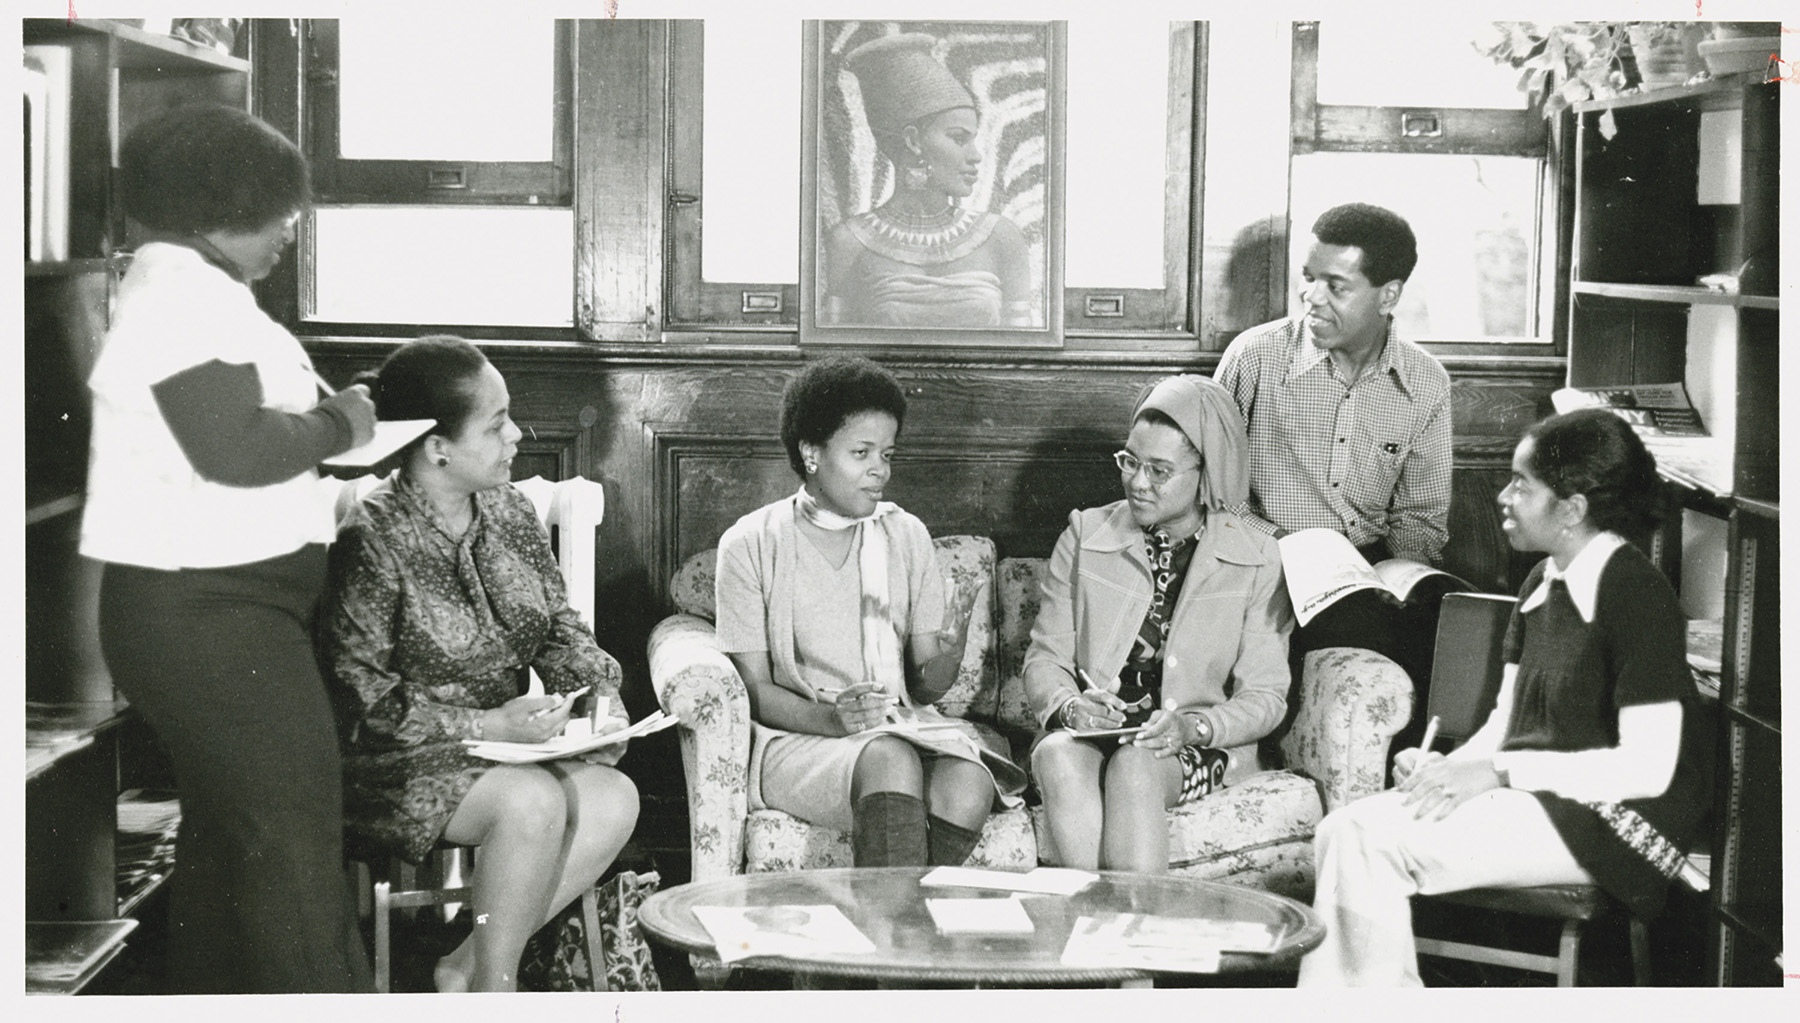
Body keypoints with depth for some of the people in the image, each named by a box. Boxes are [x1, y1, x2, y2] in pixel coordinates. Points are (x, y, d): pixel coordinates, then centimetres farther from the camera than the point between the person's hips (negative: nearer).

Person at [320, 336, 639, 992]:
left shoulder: (508, 511, 5)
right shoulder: (372, 542, -17)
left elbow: (559, 626, 14)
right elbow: (364, 701, -17)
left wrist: (599, 691, -7)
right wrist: (488, 726, -23)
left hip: (513, 741, 7)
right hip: (403, 766, -7)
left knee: (614, 798, -19)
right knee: (533, 801, -32)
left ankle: (468, 967, -8)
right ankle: (492, 990, -13)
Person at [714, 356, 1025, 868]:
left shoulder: (906, 536, 14)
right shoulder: (751, 544, 3)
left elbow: (925, 687, 11)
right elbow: (754, 691, -2)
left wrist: (948, 657, -14)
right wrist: (829, 717, -21)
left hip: (901, 730, 4)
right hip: (796, 738, -3)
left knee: (968, 785, -31)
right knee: (890, 761, -36)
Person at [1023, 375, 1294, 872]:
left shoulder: (1257, 561, 6)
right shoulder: (1085, 535, 12)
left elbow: (1265, 697, 2)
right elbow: (1044, 657, 10)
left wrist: (1194, 726, -18)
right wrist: (1069, 705, -13)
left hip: (1202, 751, -2)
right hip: (1092, 734, 2)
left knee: (1135, 765, -36)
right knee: (1058, 755, -34)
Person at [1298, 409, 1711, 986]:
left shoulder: (1638, 595, -13)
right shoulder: (1542, 586, 14)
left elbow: (1648, 769, -19)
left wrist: (1497, 772, -20)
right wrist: (1446, 766, -6)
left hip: (1611, 820, -8)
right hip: (1532, 795, 8)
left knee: (1372, 845, -23)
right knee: (1341, 831, -13)